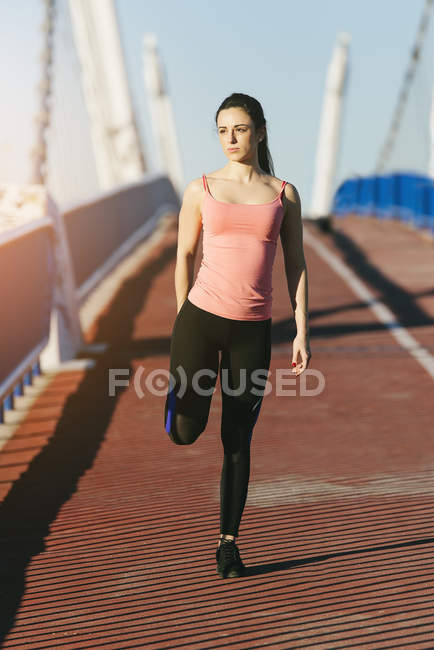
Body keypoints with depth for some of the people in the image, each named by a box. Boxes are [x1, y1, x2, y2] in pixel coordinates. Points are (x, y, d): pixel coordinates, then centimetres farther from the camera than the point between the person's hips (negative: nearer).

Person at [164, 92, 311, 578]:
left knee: (237, 442, 6)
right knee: (184, 433, -6)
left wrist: (302, 333, 2)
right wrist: (184, 320, 12)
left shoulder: (284, 195, 6)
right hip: (201, 317, 0)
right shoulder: (201, 190, 4)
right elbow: (184, 257, 10)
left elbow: (295, 266, 8)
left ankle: (228, 541, 21)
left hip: (253, 331, 1)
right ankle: (182, 388, 30)